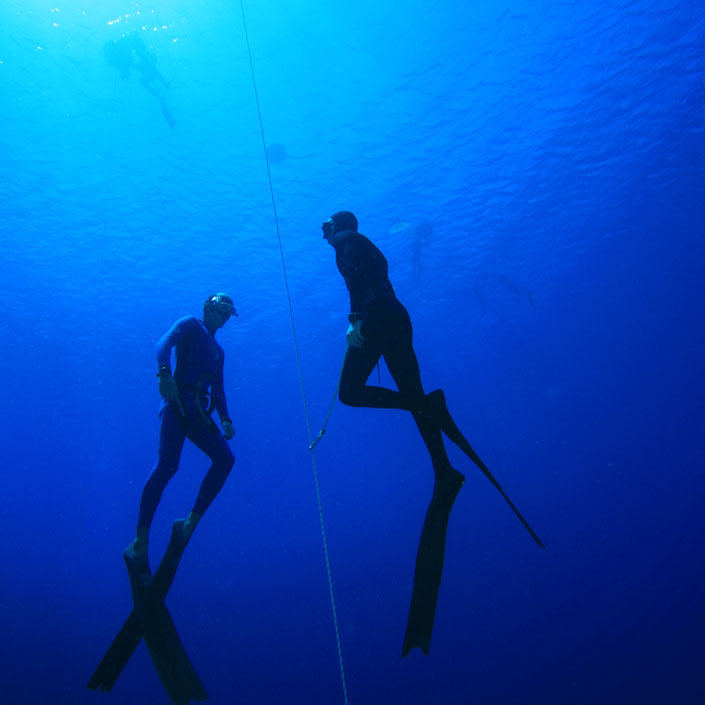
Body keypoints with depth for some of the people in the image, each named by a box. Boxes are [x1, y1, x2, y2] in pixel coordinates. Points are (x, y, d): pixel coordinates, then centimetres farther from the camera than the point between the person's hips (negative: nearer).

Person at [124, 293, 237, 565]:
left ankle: (192, 521, -3)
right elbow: (164, 343, -10)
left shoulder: (218, 351, 28)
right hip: (177, 403, -7)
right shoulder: (190, 324, 9)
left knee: (225, 458, -8)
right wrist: (164, 373, -29)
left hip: (198, 413, 7)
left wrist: (225, 419, 9)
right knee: (167, 464, -20)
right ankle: (141, 539, -18)